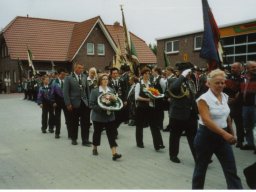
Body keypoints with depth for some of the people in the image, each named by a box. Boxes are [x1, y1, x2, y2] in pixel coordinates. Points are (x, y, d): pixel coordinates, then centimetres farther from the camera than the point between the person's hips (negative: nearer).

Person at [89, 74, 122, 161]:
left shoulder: (111, 90, 6)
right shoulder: (94, 91, -7)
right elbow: (91, 105, -11)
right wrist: (102, 108, -21)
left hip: (110, 116, 3)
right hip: (98, 117, -3)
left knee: (112, 134, -4)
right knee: (97, 133, 12)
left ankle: (114, 153, -7)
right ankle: (94, 148, 35)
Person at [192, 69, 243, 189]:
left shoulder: (225, 97, 5)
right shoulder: (204, 99, -15)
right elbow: (207, 120, -25)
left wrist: (231, 133, 21)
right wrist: (224, 133, -31)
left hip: (222, 137, 6)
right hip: (206, 136, -5)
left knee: (231, 169, 3)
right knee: (201, 167, 11)